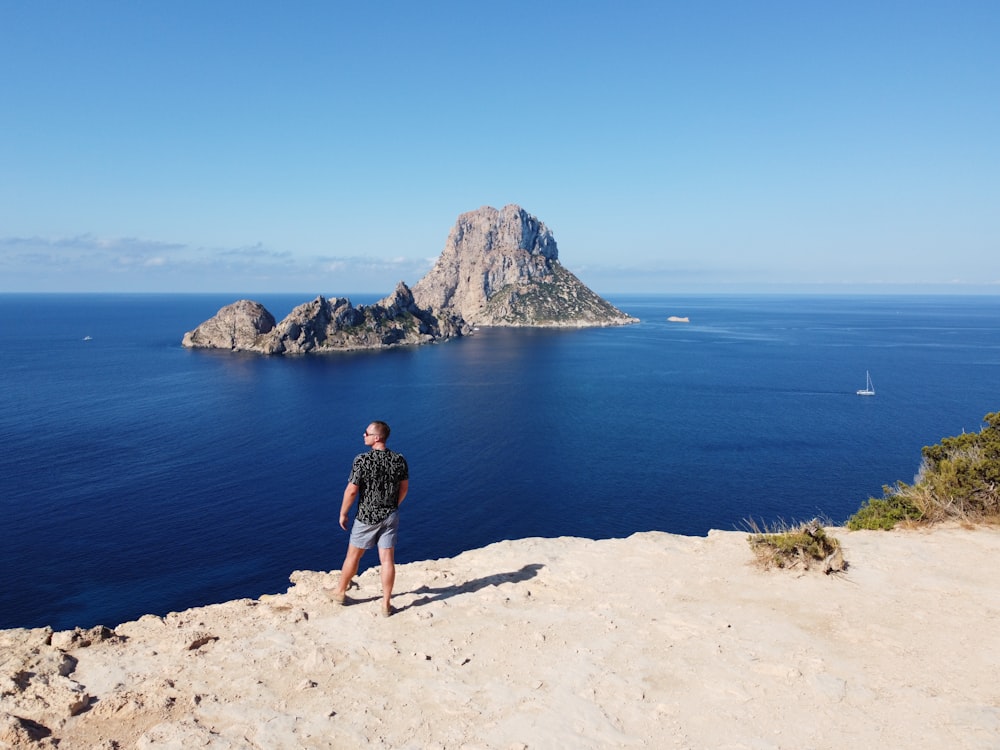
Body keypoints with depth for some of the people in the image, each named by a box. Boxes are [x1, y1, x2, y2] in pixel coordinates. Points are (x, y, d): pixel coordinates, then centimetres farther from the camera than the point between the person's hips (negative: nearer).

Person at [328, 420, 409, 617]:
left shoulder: (362, 460, -18)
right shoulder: (399, 459, -5)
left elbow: (351, 491, -15)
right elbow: (404, 487, 5)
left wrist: (343, 514, -2)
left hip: (367, 517, -3)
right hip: (390, 516, 3)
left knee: (353, 555, 15)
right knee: (387, 558, 7)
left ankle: (340, 592, 35)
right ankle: (386, 604, 12)